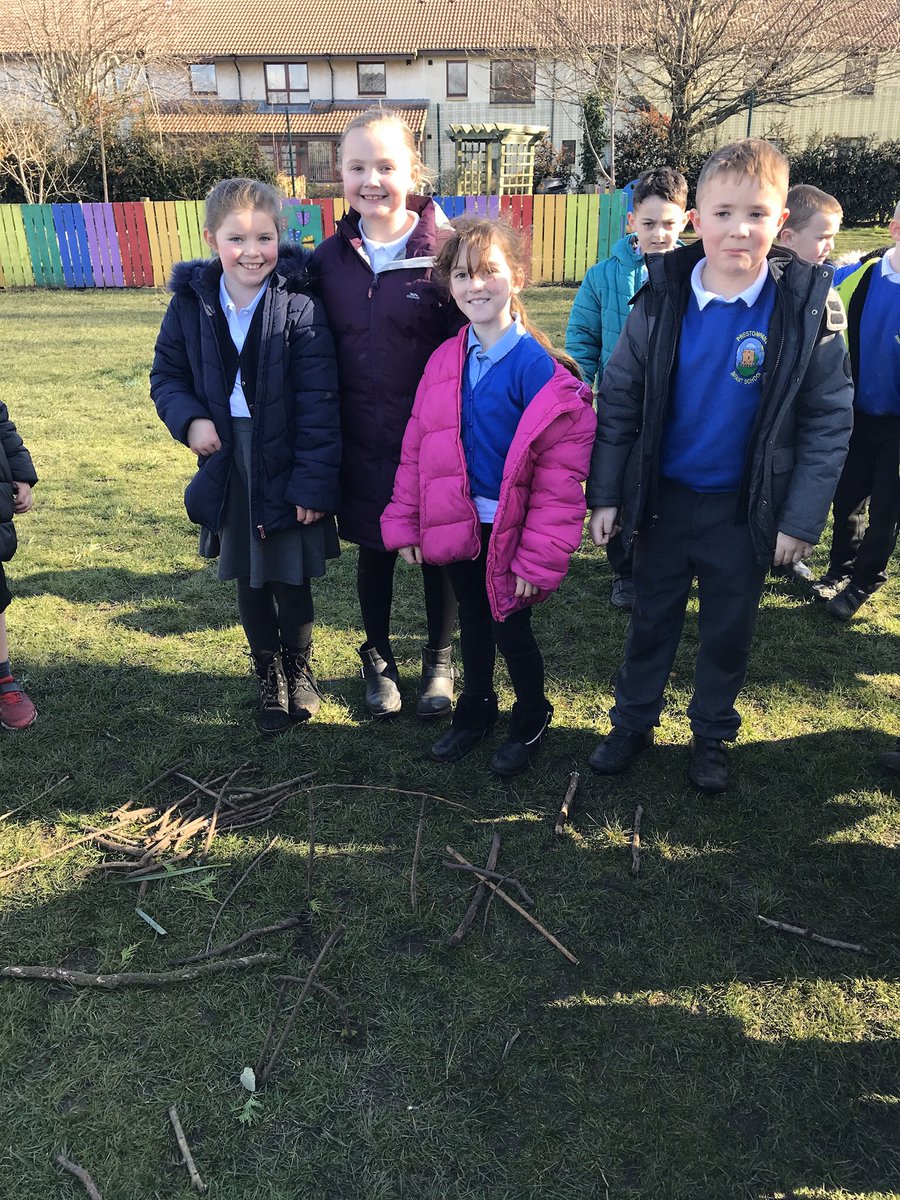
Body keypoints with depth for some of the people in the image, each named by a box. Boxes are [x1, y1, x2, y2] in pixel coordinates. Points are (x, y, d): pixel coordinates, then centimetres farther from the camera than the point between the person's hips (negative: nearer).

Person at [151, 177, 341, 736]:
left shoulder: (300, 308, -12)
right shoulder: (191, 304, 0)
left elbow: (318, 403, -13)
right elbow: (167, 376, 11)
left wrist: (314, 481, -16)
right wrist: (188, 419, -10)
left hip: (287, 466, -3)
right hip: (226, 464, 4)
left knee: (290, 579, 7)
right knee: (249, 581, 14)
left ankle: (300, 669, 34)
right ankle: (270, 678, 35)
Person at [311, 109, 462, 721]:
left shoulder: (444, 249, -8)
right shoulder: (331, 256, 2)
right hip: (362, 440, 3)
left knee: (439, 548, 10)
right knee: (374, 550, 15)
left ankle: (439, 662, 33)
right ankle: (379, 658, 37)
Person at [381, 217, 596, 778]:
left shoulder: (538, 367, -16)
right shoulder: (445, 360, 1)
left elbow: (561, 471, -17)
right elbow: (417, 445, 6)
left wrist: (539, 557, -18)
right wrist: (404, 521, 3)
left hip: (511, 531, -5)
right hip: (459, 526, 5)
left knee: (510, 628, 8)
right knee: (472, 620, 21)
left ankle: (532, 720, 35)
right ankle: (476, 711, 43)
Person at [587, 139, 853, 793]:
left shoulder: (808, 304, -11)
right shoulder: (663, 298, -8)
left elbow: (829, 420, -7)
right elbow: (619, 397, -3)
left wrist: (801, 519, -10)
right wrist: (606, 494, -4)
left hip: (746, 510, -1)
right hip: (663, 499, 1)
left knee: (729, 631, 15)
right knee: (651, 620, 16)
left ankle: (712, 735, 37)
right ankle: (633, 721, 36)